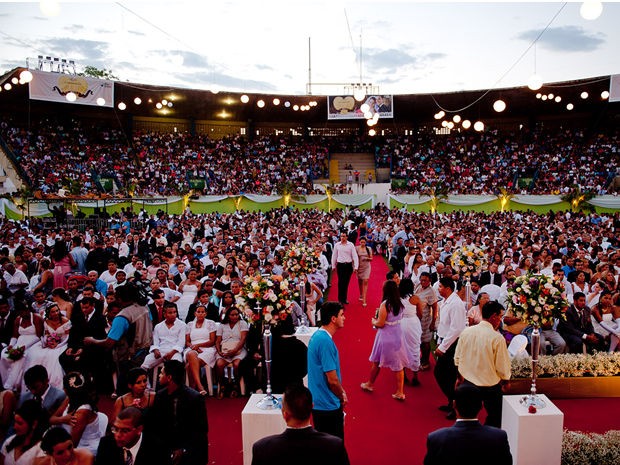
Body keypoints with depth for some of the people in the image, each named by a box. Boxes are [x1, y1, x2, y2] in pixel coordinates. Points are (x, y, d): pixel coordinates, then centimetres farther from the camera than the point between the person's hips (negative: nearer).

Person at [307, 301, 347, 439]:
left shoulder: (317, 335, 6)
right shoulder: (325, 341, -24)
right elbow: (333, 380, -22)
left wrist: (341, 393, 11)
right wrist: (343, 397, -4)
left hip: (318, 402, 10)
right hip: (328, 405, -9)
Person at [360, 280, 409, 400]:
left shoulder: (385, 304, -19)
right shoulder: (400, 303, -1)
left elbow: (380, 323, -18)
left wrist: (373, 321, 3)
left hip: (385, 337, -5)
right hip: (398, 335, 5)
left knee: (376, 362, 15)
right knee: (398, 365, 10)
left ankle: (370, 384, 33)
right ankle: (400, 392, 14)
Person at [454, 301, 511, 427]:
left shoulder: (466, 331, -5)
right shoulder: (497, 338, -21)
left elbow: (457, 359, 5)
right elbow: (503, 368, -14)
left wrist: (460, 377, 21)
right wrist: (506, 380, 8)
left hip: (468, 382, 5)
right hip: (490, 386, -5)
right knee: (494, 421, 15)